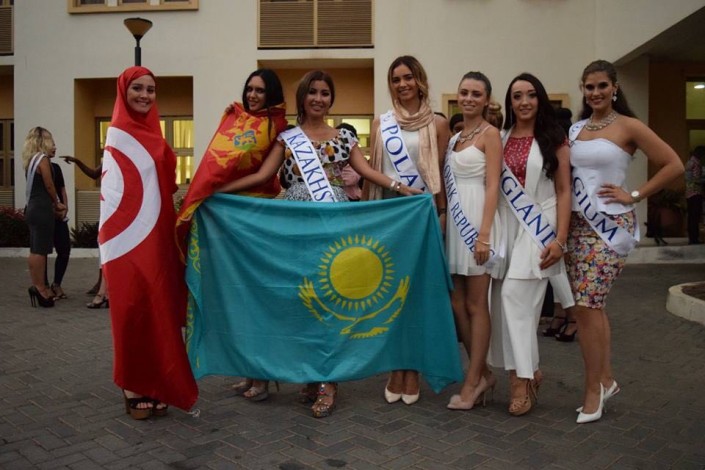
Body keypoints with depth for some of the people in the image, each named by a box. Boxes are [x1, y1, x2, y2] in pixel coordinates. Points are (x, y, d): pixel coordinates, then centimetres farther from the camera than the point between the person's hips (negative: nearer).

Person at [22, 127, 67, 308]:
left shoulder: (31, 159, 16)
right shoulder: (42, 159, -10)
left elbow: (38, 186, 15)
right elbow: (49, 186, -9)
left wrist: (55, 204, 11)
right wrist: (57, 204, 6)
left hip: (33, 208, 9)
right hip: (42, 209, -9)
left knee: (36, 250, 11)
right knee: (40, 250, -7)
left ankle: (38, 286, 17)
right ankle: (40, 288, -5)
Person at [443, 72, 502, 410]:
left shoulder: (489, 134, -4)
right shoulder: (455, 137, 17)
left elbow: (492, 187, -12)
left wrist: (484, 234, -19)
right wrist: (444, 224, 9)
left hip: (476, 219, -7)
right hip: (454, 221, 7)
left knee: (476, 305, 0)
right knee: (457, 303, 9)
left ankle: (473, 382, 11)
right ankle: (483, 373, 23)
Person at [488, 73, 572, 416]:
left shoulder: (554, 139, 1)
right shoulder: (501, 138, 10)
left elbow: (563, 191, -3)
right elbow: (492, 186, 9)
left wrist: (560, 240, -12)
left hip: (538, 226, -4)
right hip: (506, 225, 4)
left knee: (516, 297, -12)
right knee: (504, 300, 2)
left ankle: (522, 379, 0)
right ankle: (529, 371, 18)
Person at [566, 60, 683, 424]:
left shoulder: (628, 126, -4)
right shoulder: (575, 129, 11)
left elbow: (673, 165, -6)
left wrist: (634, 195, -9)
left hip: (610, 224, -6)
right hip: (578, 224, 6)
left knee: (586, 306, -10)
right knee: (591, 305, 10)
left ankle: (593, 389, 5)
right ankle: (605, 379, 25)